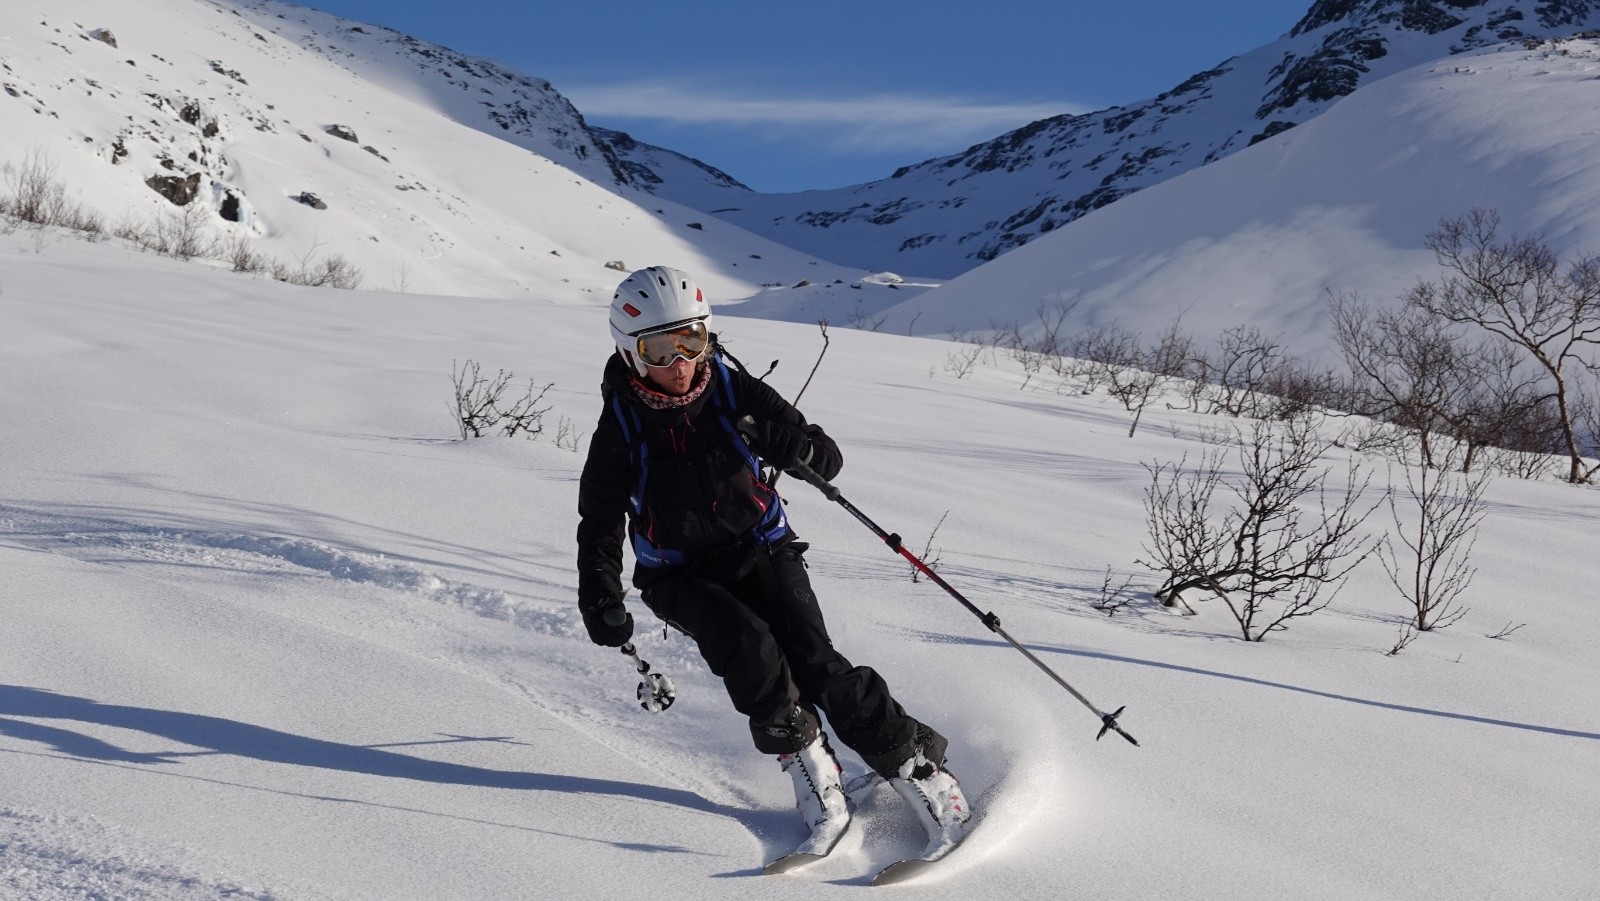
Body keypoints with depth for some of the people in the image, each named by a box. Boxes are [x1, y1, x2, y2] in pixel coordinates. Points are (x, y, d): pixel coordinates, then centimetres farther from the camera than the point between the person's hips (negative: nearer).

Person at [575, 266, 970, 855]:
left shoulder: (733, 391, -7)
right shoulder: (621, 427, -7)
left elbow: (828, 458, -6)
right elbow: (599, 525, -1)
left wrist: (795, 446, -30)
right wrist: (600, 601, -17)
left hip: (761, 551, 0)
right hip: (683, 578, 0)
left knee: (815, 663, -18)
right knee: (749, 647, -29)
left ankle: (912, 764, -6)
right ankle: (807, 767, -14)